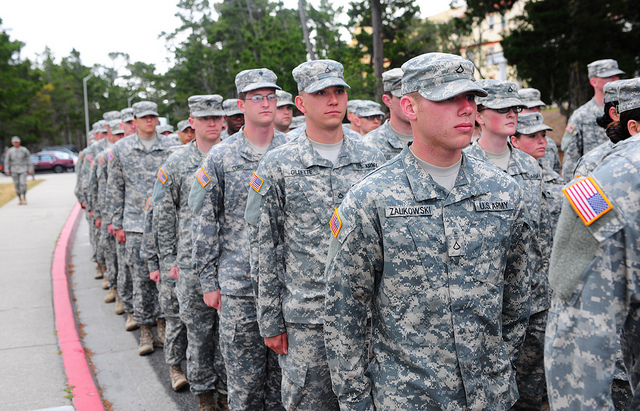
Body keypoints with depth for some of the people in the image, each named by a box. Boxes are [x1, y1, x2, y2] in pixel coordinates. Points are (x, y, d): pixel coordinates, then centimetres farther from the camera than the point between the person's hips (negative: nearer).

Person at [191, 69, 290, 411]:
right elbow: (205, 224, 2)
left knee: (285, 372, 10)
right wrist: (208, 282, 0)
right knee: (244, 380, 6)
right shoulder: (220, 157, 0)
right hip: (238, 285, -1)